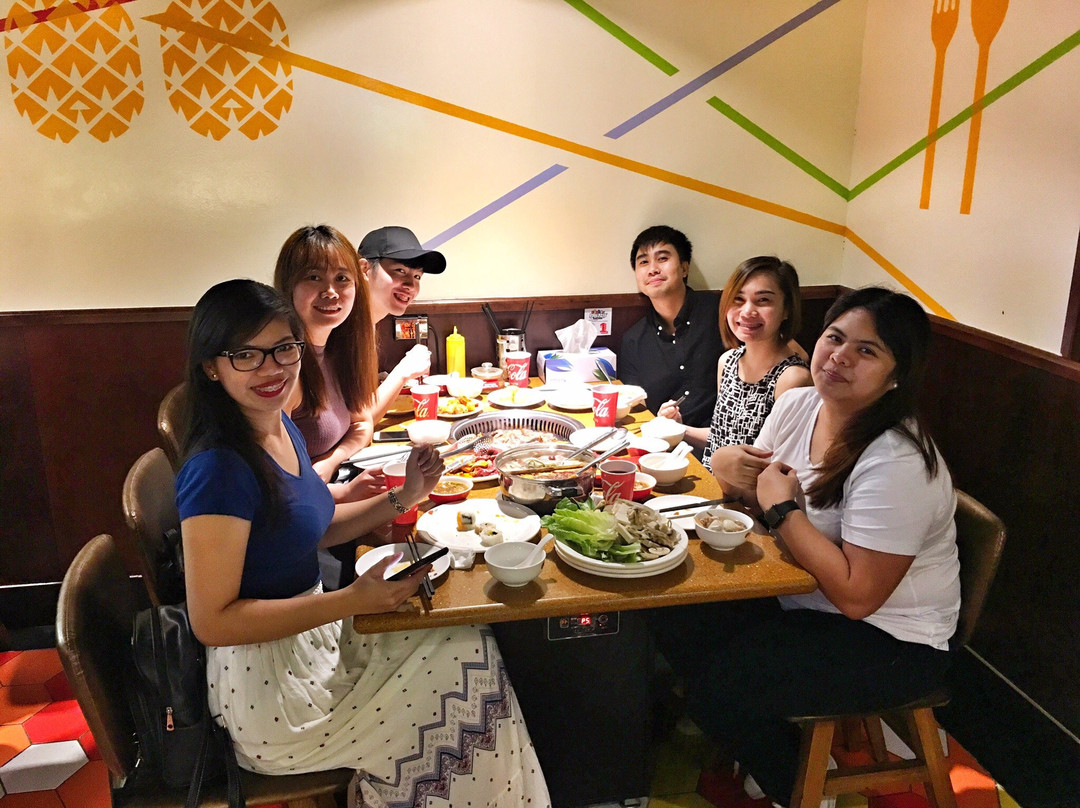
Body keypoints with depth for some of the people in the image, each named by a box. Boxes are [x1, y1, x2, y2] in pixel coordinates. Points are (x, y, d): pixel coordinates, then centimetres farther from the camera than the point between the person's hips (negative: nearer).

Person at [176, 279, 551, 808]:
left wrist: (403, 497, -1)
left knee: (466, 643, 10)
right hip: (265, 688, -8)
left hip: (311, 629, 8)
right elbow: (211, 621, -24)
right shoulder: (218, 468, -26)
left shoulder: (282, 427, 1)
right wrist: (351, 601, -27)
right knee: (465, 656, 0)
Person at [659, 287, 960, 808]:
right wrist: (731, 465, -13)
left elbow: (856, 596, -29)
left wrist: (783, 508, -23)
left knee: (719, 686, -20)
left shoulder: (897, 464, -28)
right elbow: (755, 487, 10)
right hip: (801, 596, 8)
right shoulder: (798, 405, -4)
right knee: (676, 622, -3)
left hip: (887, 638, -8)